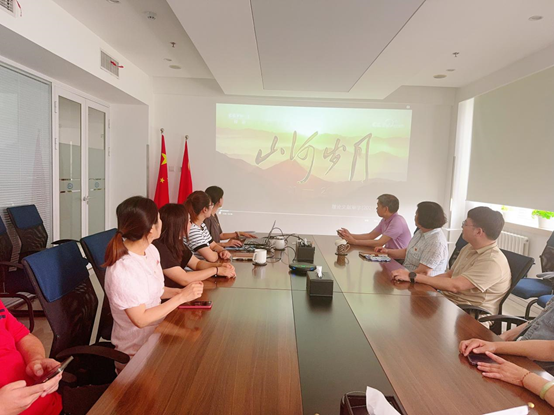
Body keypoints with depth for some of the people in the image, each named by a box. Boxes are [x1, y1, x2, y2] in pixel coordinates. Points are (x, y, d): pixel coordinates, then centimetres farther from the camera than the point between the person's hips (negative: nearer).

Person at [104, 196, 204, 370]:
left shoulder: (151, 251, -2)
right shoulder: (121, 270, -26)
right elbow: (141, 319, -22)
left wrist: (179, 292, -6)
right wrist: (181, 297, -22)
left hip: (156, 333, 7)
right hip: (136, 351, -7)